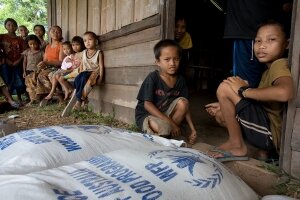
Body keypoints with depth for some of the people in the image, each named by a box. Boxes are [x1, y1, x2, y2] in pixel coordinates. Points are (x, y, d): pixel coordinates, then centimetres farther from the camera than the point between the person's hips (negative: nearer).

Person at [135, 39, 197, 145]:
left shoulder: (180, 80, -3)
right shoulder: (153, 78, -18)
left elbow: (184, 107, 0)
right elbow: (147, 105, -21)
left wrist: (193, 129, -7)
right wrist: (170, 123, -24)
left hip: (165, 113, 6)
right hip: (146, 115, -6)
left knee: (182, 101, -19)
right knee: (163, 127, -35)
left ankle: (170, 134, -10)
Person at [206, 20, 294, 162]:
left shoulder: (279, 64, -12)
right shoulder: (268, 71, 18)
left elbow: (284, 93, -35)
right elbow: (258, 101, 17)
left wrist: (244, 90, -21)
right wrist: (224, 106, 10)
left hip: (273, 133, -10)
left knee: (224, 88, -15)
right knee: (221, 114, 18)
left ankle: (237, 146, -4)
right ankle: (264, 149, 10)